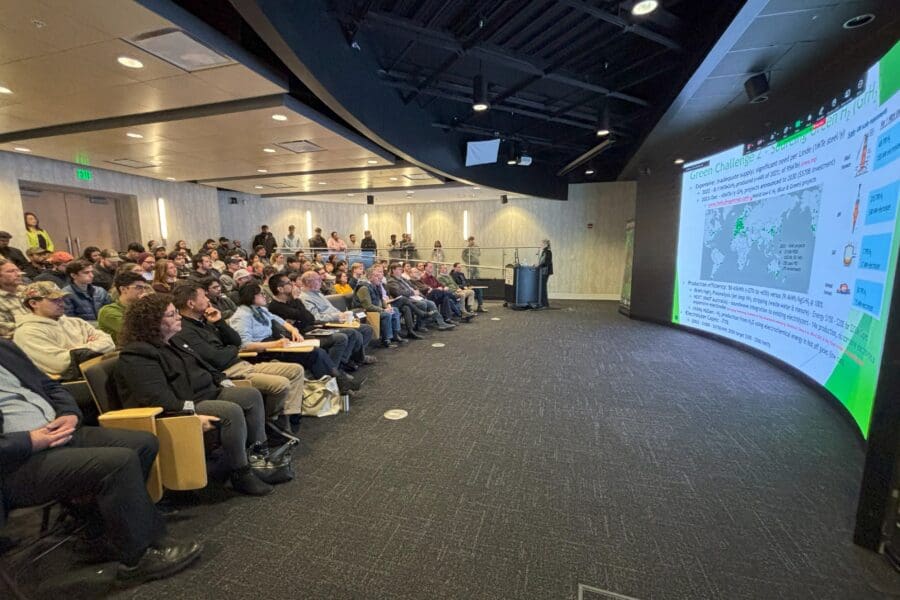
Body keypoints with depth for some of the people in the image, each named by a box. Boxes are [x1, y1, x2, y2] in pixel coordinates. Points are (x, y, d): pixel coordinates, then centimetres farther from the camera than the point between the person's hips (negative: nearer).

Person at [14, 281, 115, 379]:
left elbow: (108, 343, 10)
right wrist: (94, 346, -2)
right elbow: (60, 363, -13)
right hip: (72, 381, -7)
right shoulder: (28, 332, 1)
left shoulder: (75, 322, 20)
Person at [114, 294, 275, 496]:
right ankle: (241, 474, -16)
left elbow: (204, 367, 24)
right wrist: (194, 414, -31)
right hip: (183, 407, -9)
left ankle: (259, 453, -1)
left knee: (252, 395, -6)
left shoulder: (173, 344, 18)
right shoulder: (137, 356, -13)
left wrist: (226, 384, 10)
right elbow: (158, 399, -25)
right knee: (232, 411, -30)